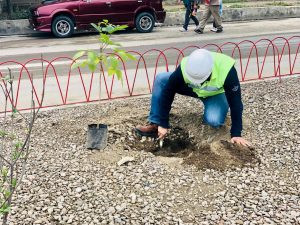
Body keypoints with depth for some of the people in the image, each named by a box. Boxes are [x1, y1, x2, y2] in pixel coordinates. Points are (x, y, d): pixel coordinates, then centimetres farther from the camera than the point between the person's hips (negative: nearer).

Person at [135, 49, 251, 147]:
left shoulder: (226, 70, -40)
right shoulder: (185, 67, -34)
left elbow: (235, 103, -32)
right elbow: (167, 93, -26)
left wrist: (236, 134, -31)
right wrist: (163, 124, -25)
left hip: (216, 94, -2)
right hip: (193, 89, 2)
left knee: (214, 121, -33)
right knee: (161, 79, -21)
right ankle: (155, 124, -17)